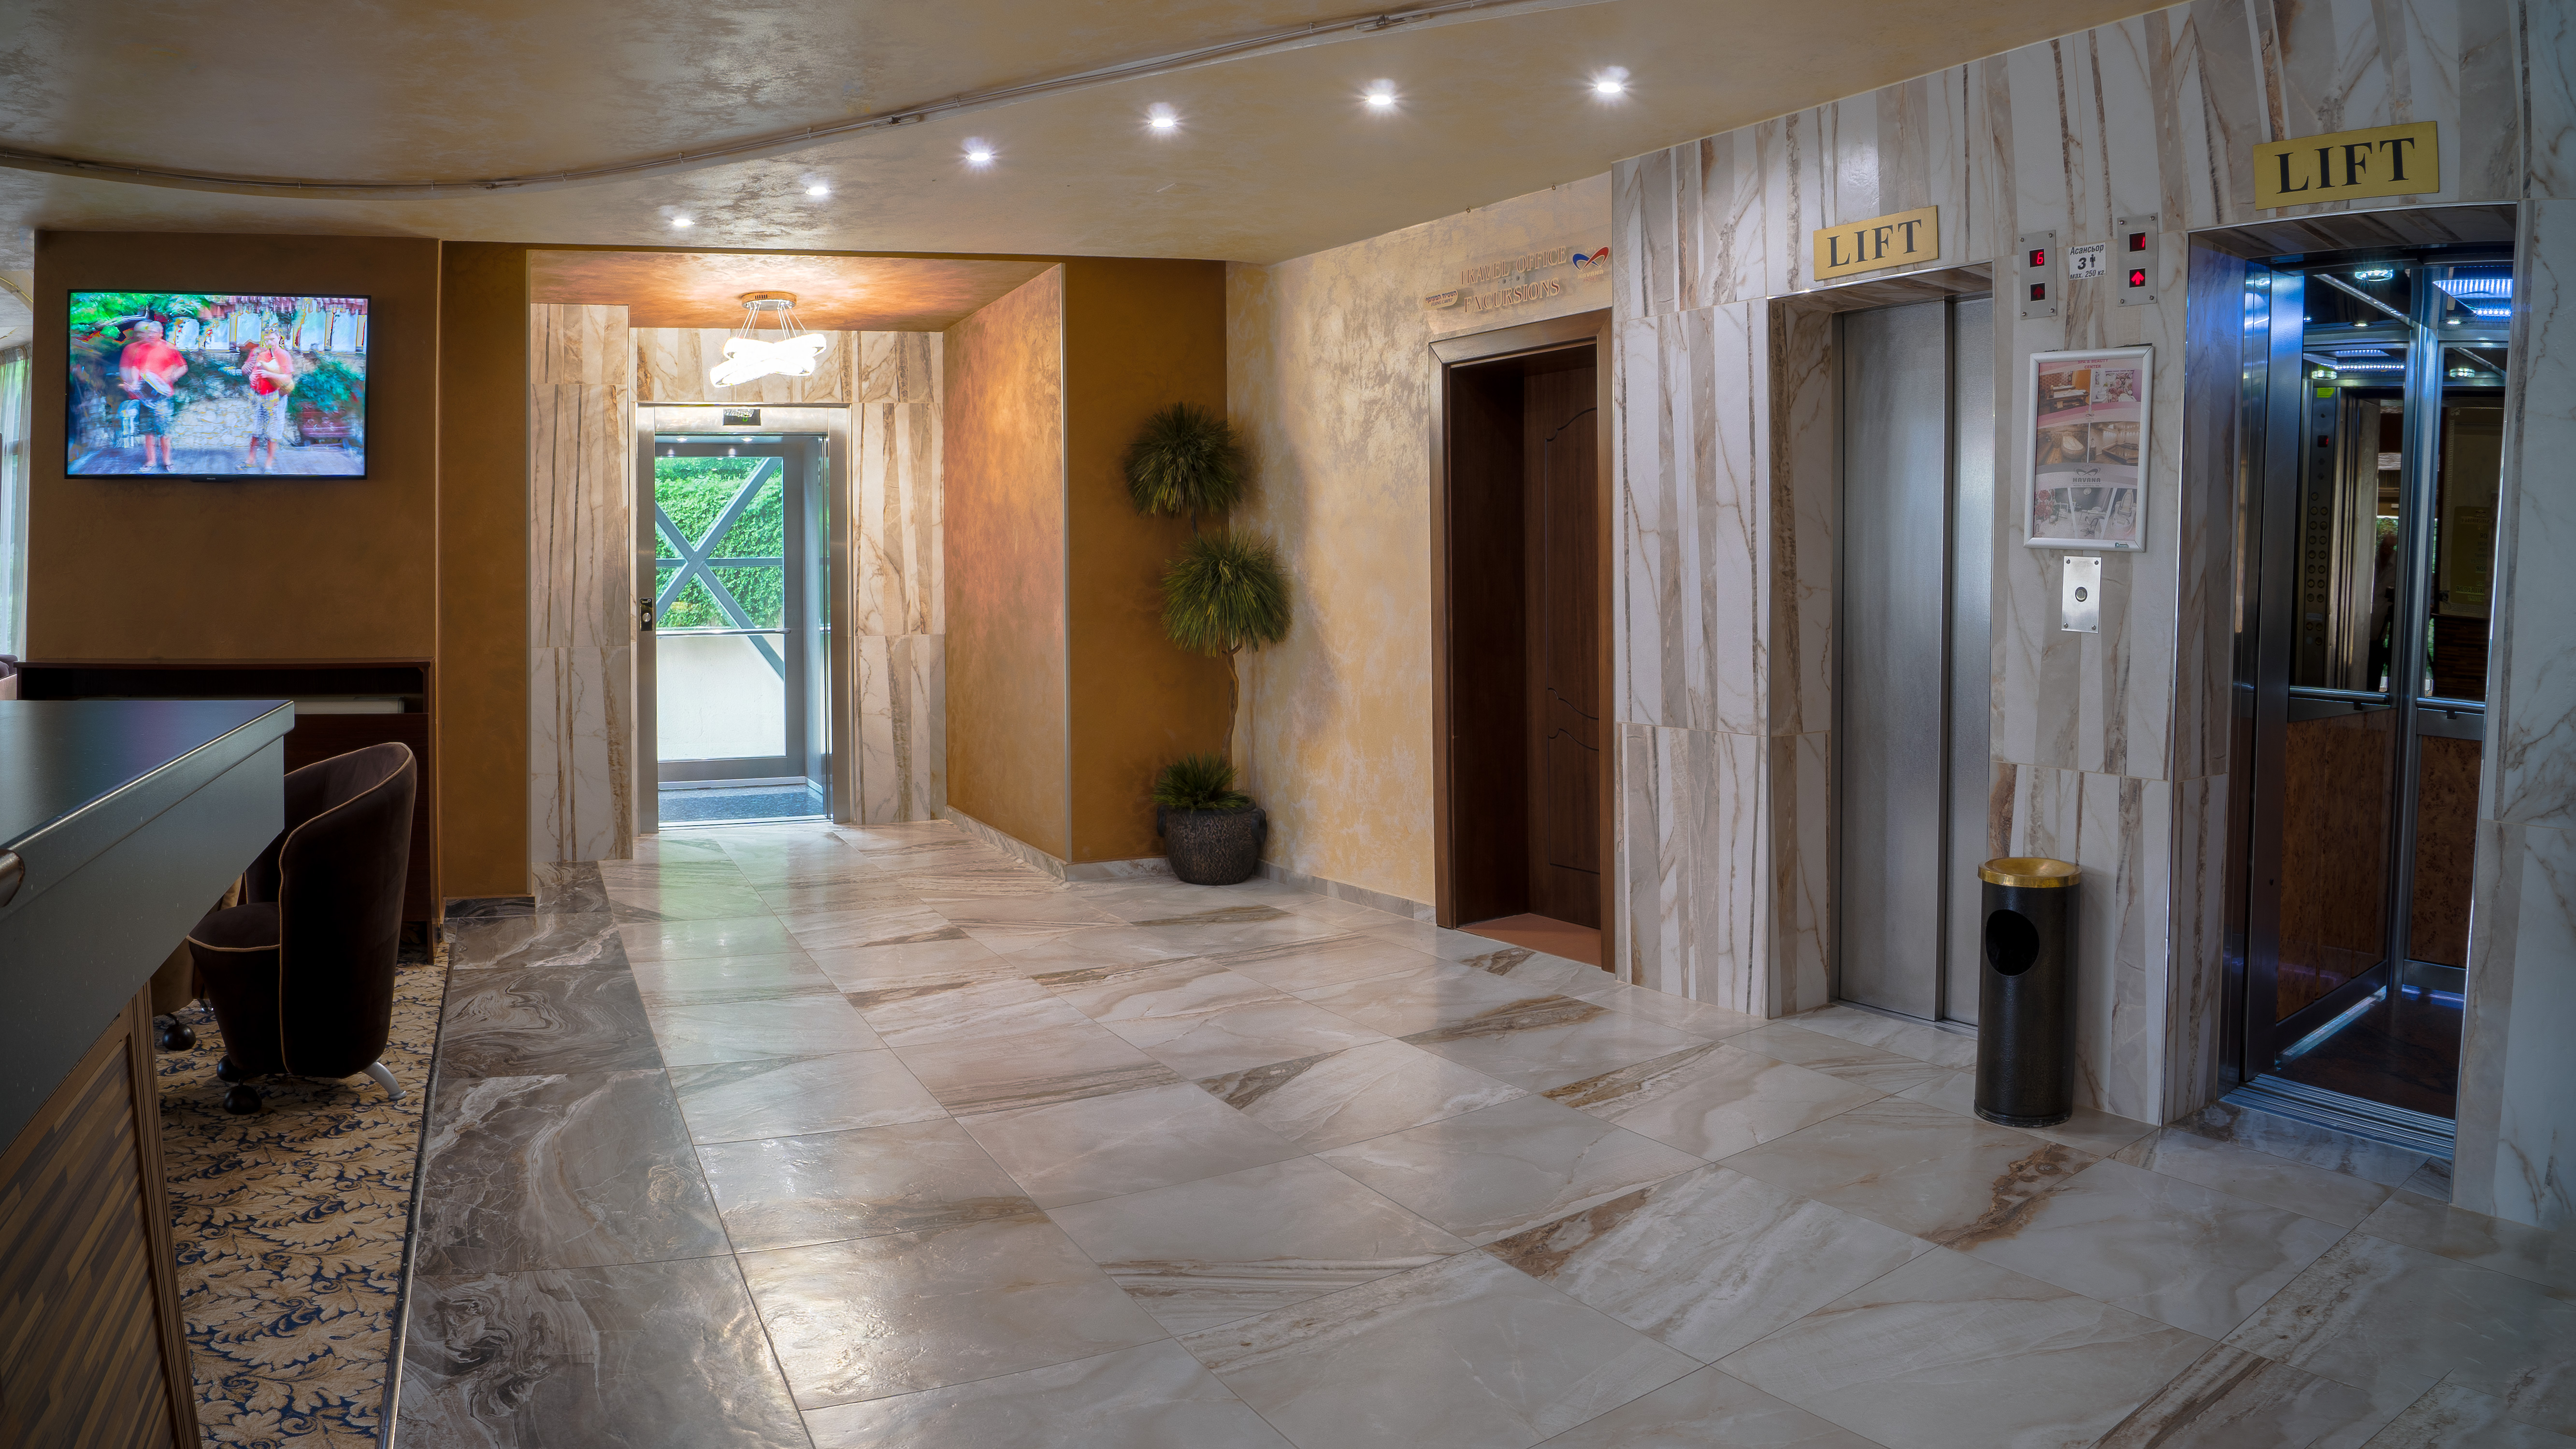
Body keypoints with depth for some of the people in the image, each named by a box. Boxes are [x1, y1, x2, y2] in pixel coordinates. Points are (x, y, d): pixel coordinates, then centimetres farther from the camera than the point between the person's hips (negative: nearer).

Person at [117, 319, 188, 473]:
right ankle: (150, 461, 14)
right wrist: (134, 383, -5)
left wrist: (170, 377, -10)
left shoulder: (169, 349, 3)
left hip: (161, 393, -4)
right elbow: (135, 368, 12)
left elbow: (183, 367, 5)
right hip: (143, 393, 4)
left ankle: (167, 461, 3)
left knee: (163, 429, -7)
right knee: (147, 430, 6)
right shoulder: (141, 349, 13)